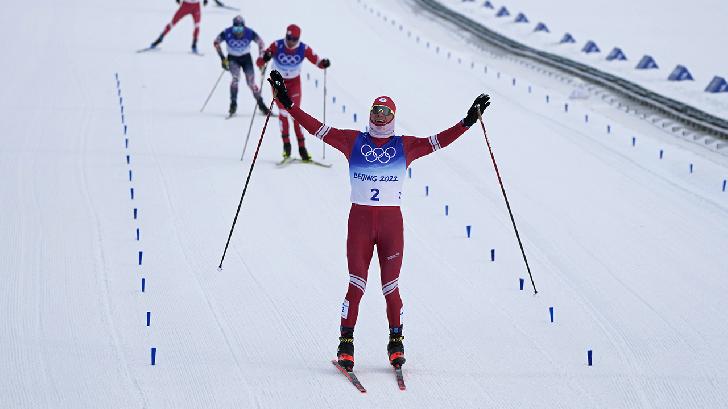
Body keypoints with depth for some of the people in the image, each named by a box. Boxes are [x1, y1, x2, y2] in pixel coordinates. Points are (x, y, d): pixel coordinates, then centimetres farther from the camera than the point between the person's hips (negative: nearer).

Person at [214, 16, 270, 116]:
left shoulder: (249, 33, -24)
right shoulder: (227, 33, -25)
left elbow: (261, 43, -9)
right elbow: (216, 42, -10)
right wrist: (223, 58, -14)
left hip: (246, 58, 0)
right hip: (232, 58, 0)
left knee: (251, 82, -6)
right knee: (236, 78, -25)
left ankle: (261, 105, 10)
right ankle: (233, 103, -16)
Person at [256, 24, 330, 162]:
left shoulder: (304, 49, -19)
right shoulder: (277, 46, -23)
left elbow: (317, 61, -11)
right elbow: (259, 63, -24)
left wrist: (324, 63, -35)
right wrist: (264, 58, -48)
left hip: (294, 82, 1)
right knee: (283, 112, -13)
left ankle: (302, 147, -6)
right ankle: (286, 144, -1)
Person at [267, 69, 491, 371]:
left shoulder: (405, 146, 8)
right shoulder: (352, 141, 6)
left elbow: (439, 141, 5)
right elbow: (317, 129, 4)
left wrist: (468, 122, -3)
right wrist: (289, 104, -2)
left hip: (391, 221, 1)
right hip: (359, 220, -1)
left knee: (391, 287, 1)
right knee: (356, 284, -6)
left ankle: (396, 342, 14)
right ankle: (346, 343, 1)